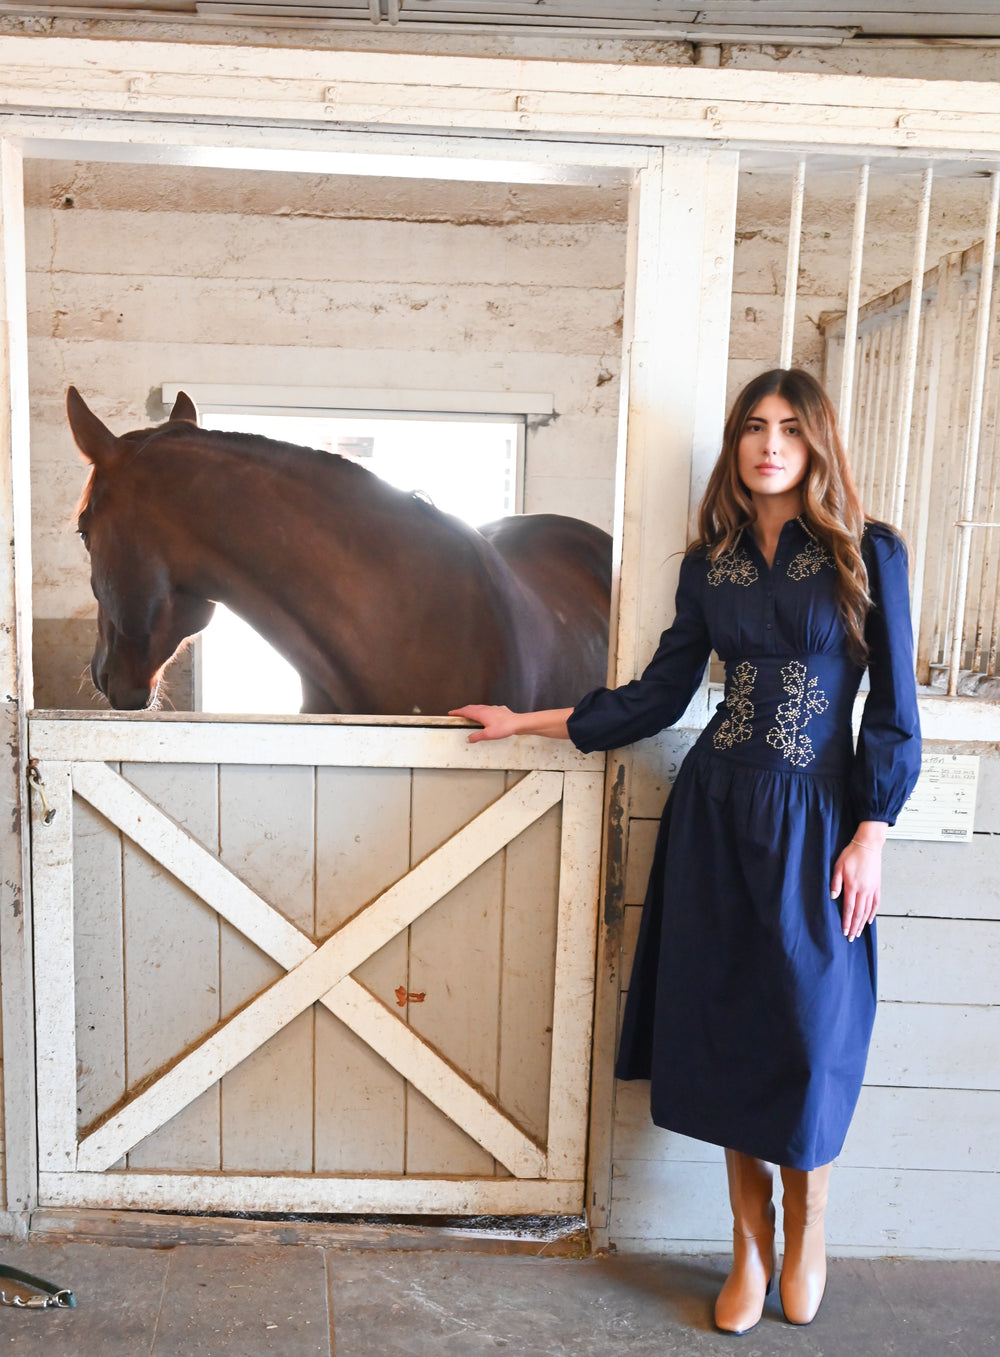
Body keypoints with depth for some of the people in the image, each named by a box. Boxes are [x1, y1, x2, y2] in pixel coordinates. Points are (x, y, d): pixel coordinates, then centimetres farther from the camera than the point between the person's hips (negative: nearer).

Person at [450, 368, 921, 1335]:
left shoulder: (867, 555, -2)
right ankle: (750, 1244, 27)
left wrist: (871, 836, -9)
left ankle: (806, 1225, 32)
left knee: (807, 1028, 3)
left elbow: (893, 710, -3)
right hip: (716, 813, 3)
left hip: (811, 819, -3)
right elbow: (660, 692, 8)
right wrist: (531, 722, 9)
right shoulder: (709, 563, 7)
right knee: (724, 1025, 8)